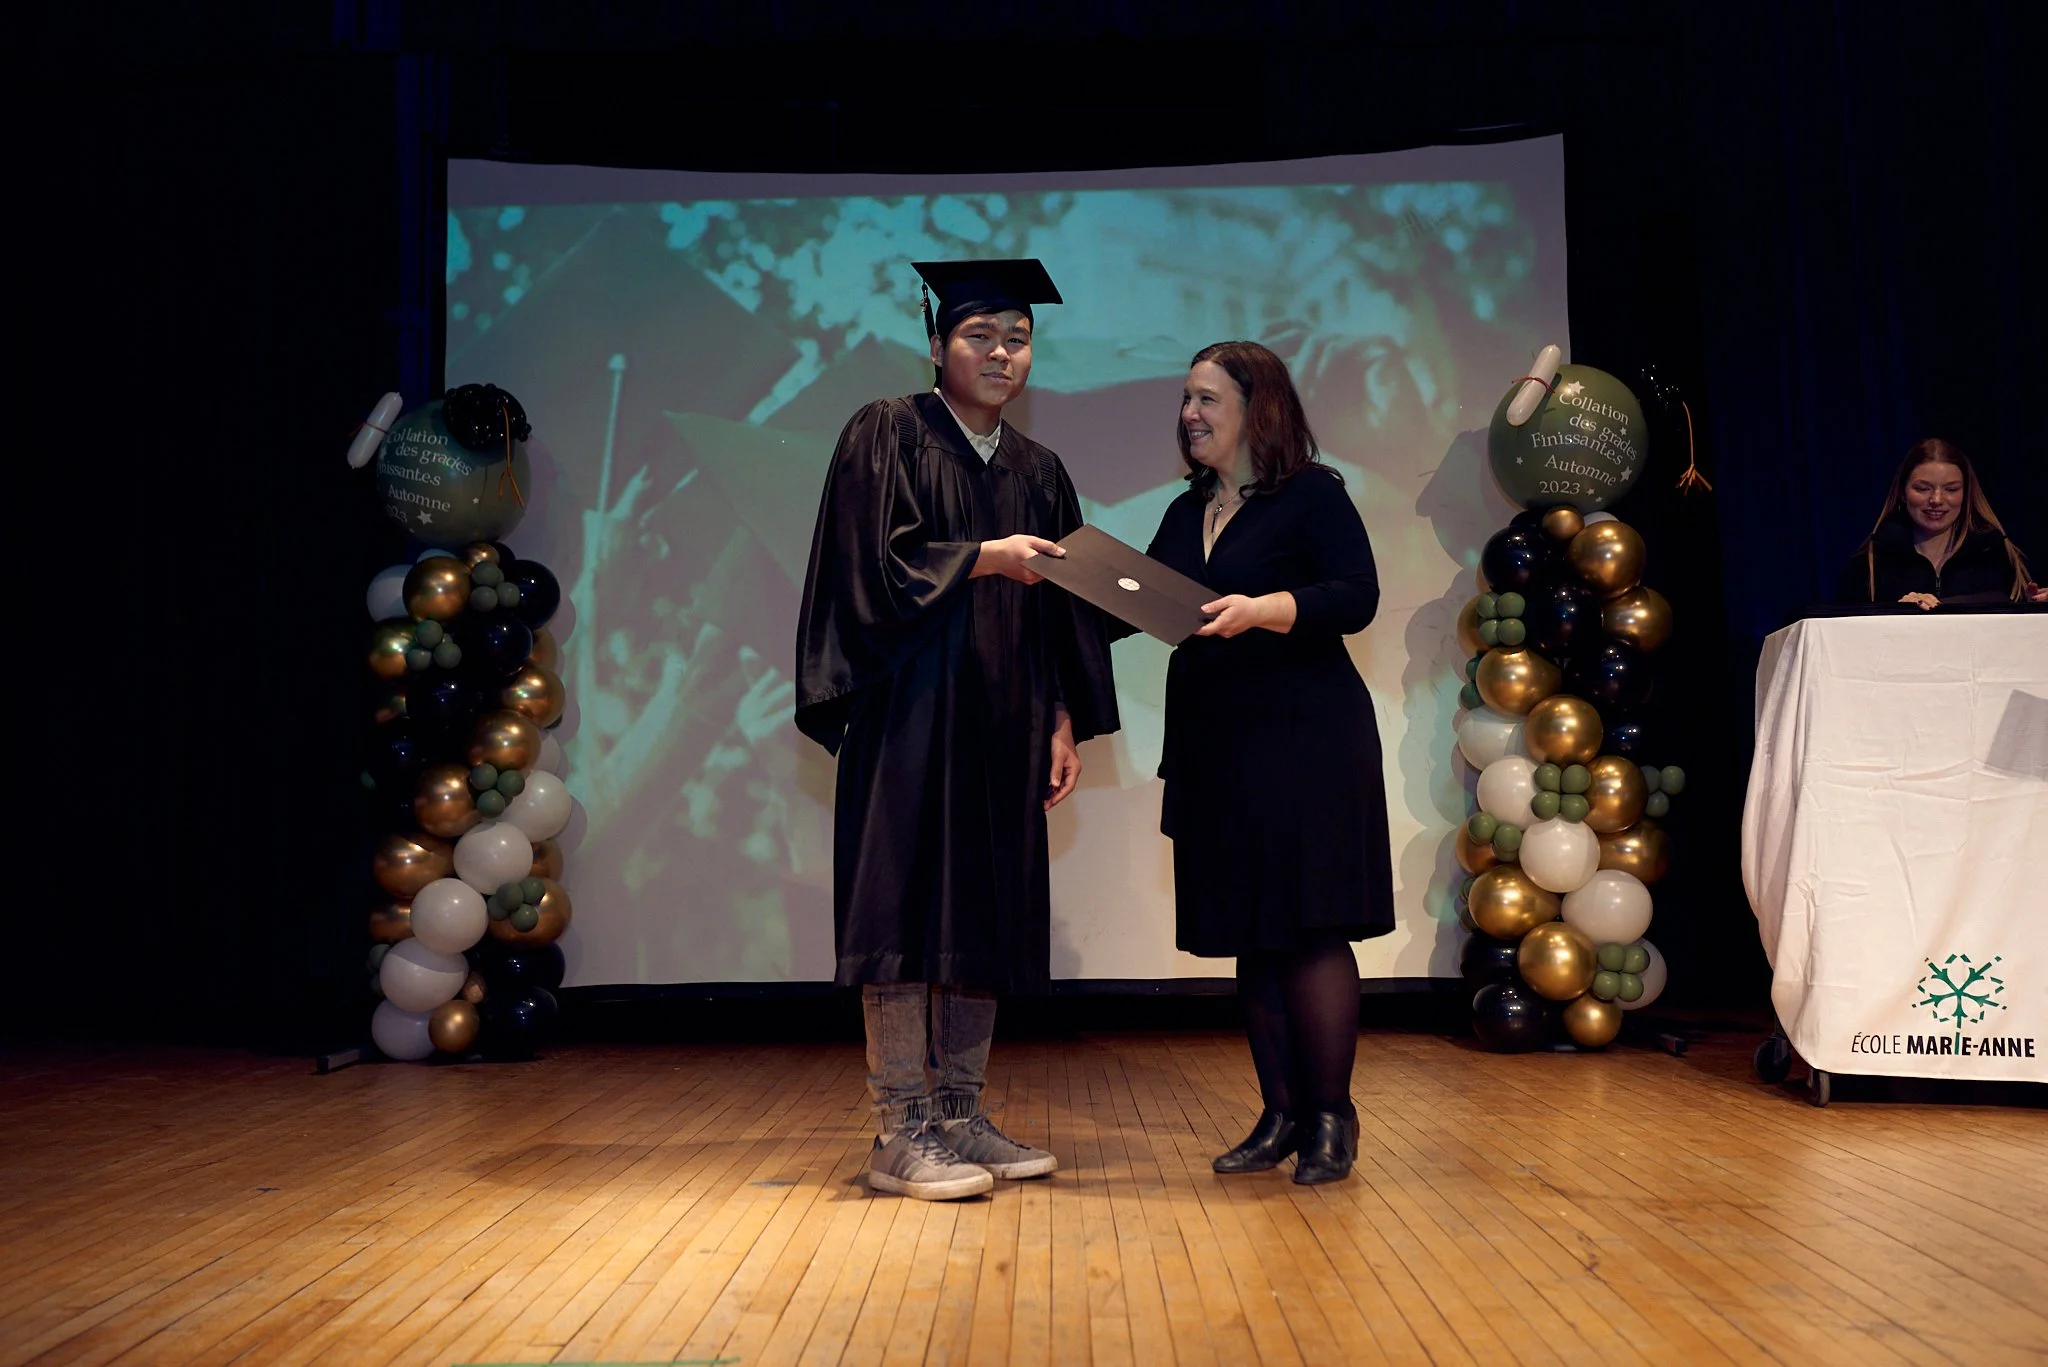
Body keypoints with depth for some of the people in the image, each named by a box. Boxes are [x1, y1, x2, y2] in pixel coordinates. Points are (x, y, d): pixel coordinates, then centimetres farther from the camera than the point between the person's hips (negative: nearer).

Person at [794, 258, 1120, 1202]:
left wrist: (1065, 723, 7)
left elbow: (1063, 612, 15)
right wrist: (986, 556, -13)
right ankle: (900, 1134, 0)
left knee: (986, 918, 7)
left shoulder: (1038, 472, 17)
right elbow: (873, 561, -11)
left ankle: (960, 1116, 16)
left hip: (1003, 727, 6)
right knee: (910, 909, -6)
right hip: (911, 716, -6)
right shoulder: (886, 436, 0)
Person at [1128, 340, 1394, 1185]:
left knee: (1311, 927, -5)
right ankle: (1281, 1114, 16)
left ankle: (1331, 1117, 5)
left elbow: (1358, 598, -13)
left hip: (1304, 742, -6)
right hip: (1217, 749, 7)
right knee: (1251, 935, 8)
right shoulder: (1187, 513, 18)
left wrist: (1262, 608, -26)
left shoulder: (1311, 492, -2)